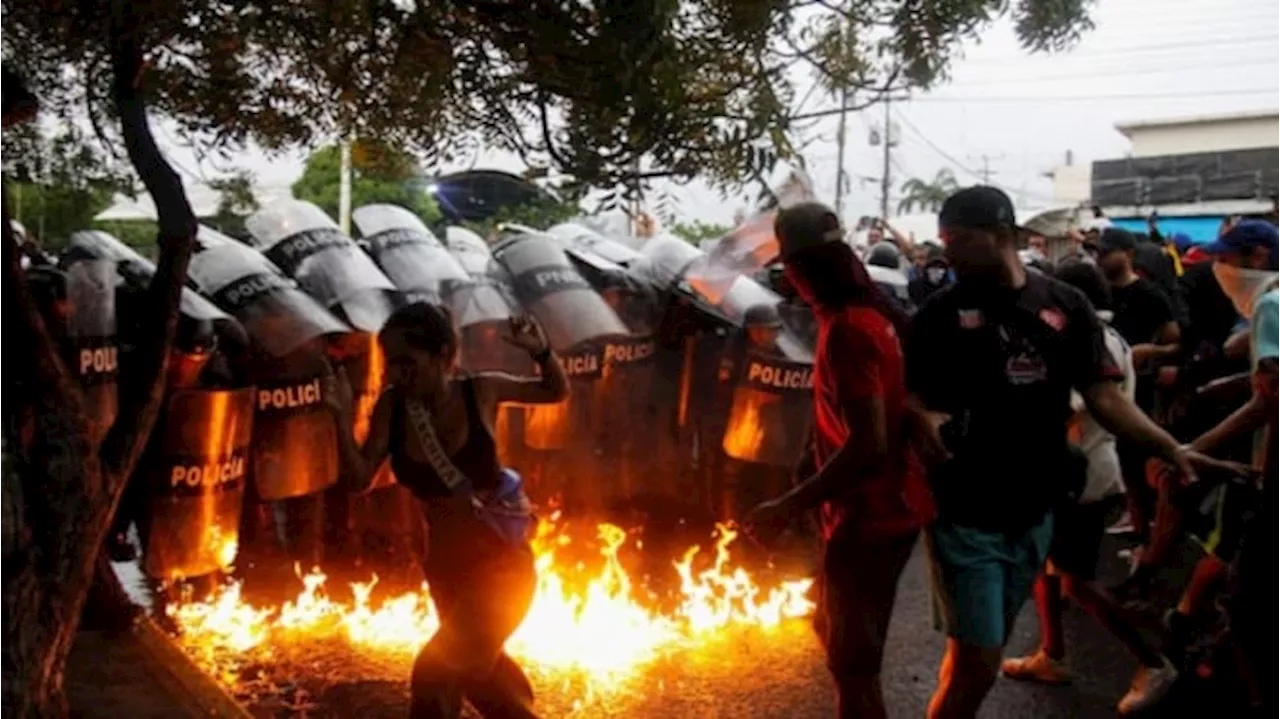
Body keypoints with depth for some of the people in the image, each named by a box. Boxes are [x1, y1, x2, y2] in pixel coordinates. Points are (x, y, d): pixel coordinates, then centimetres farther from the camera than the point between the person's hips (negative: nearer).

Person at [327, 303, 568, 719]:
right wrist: (342, 417, -21)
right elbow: (359, 479, -7)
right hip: (446, 565, 5)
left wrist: (541, 352, -19)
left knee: (437, 671, -16)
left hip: (501, 561, -5)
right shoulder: (392, 406, -8)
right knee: (479, 670, 25)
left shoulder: (481, 392, -13)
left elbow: (557, 392, 1)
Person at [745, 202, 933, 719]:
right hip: (891, 503, 9)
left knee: (851, 663, 6)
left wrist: (789, 507, -25)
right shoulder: (875, 313, 6)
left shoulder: (846, 329, -23)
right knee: (841, 638, 25)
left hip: (868, 515, -9)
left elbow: (867, 445, -28)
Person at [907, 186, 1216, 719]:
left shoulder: (1065, 305, 0)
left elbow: (1104, 397, -1)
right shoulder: (941, 312, -6)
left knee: (980, 651, 20)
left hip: (1033, 514, 3)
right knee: (978, 662, -4)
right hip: (964, 515, -3)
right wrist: (924, 419, -25)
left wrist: (1170, 448, -14)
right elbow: (910, 392, -3)